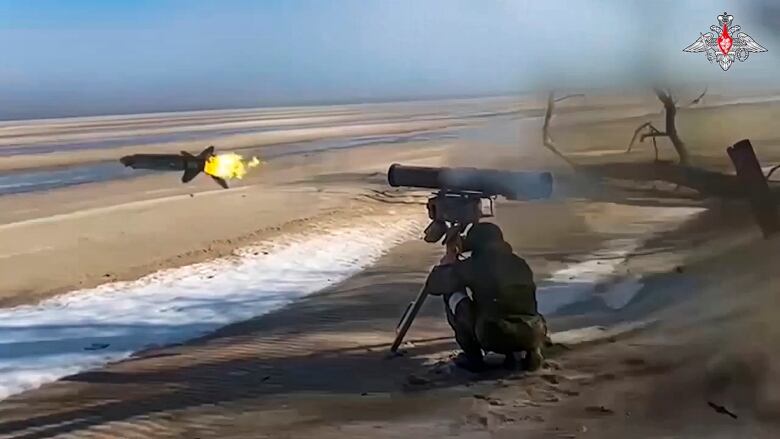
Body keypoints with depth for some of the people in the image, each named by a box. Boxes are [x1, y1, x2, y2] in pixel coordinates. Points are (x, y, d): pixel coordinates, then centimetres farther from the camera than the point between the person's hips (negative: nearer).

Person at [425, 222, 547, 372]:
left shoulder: (474, 264, 7)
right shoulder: (519, 262, 21)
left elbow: (432, 286, 16)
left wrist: (449, 257, 34)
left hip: (493, 337, -5)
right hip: (533, 335, 5)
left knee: (452, 295, 18)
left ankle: (473, 357, 18)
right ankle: (532, 351, 14)